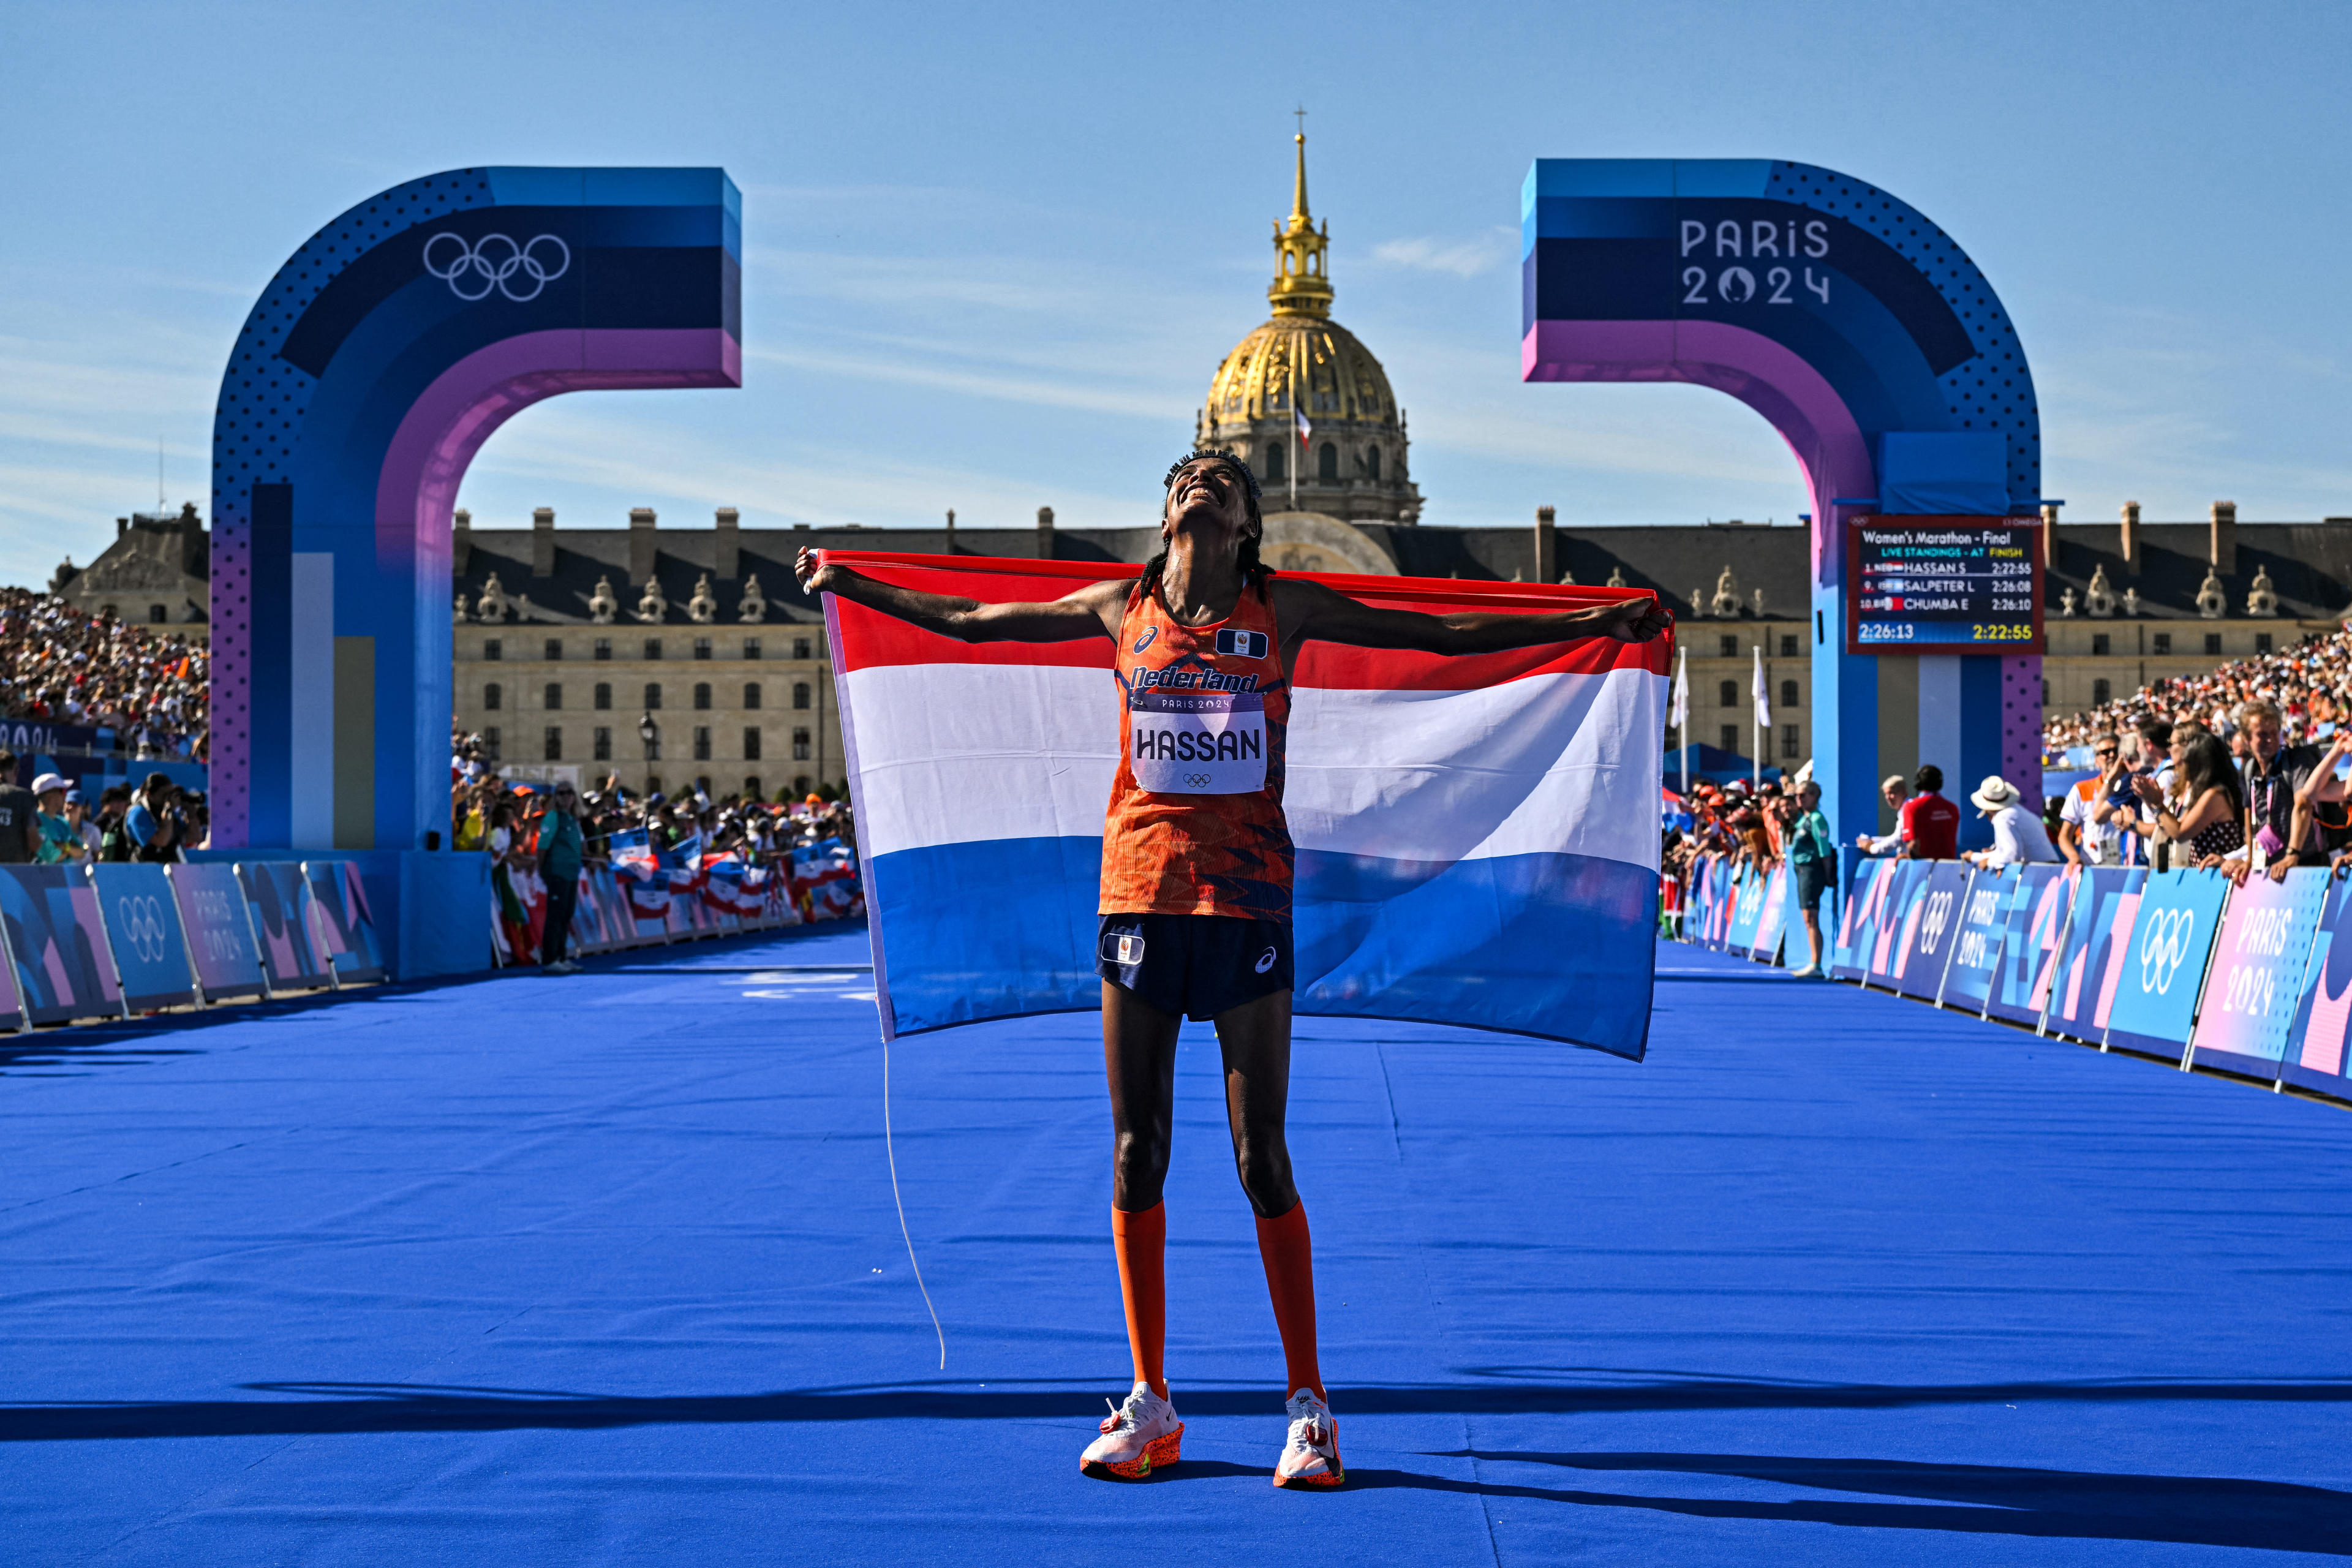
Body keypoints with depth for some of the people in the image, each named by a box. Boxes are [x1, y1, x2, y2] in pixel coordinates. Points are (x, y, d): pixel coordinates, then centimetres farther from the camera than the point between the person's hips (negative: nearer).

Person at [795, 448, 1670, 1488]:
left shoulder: (1284, 609, 4)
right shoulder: (1122, 609, 8)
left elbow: (1443, 635, 7)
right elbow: (971, 621, 20)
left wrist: (1598, 623, 3)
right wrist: (853, 585, 25)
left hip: (1246, 895, -2)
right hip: (1140, 886, 2)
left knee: (1261, 1159, -3)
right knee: (1137, 1151, 4)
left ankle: (1307, 1407, 6)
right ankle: (1149, 1406, 14)